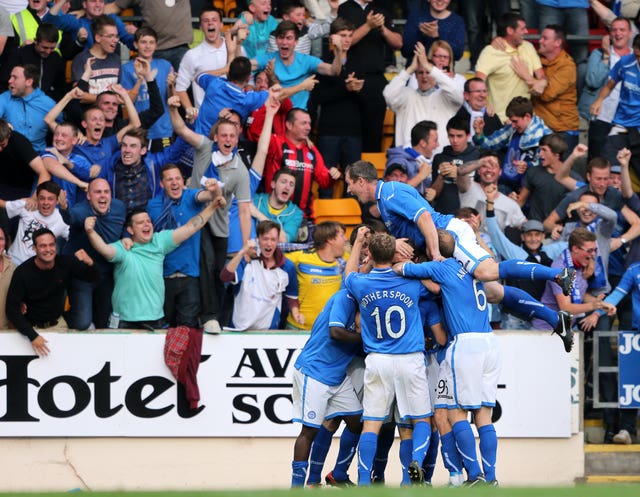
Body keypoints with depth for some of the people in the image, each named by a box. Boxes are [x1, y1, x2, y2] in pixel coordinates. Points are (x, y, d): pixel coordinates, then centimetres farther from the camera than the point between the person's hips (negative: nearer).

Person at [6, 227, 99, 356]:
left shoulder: (66, 263, -13)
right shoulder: (22, 272, -22)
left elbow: (92, 277, -3)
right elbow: (12, 309, -21)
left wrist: (89, 263, -29)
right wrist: (32, 336, -30)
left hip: (57, 324, 3)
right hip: (32, 326, -3)